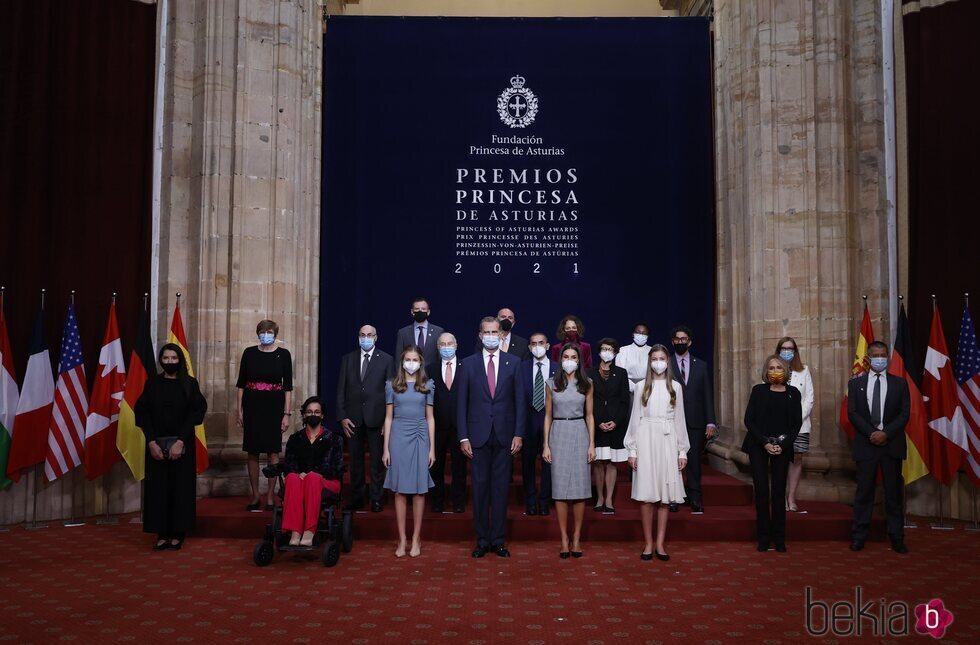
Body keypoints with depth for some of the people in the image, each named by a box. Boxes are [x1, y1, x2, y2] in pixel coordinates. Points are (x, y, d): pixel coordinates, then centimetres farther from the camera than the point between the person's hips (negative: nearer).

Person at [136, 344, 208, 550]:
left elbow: (196, 412, -7)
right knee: (158, 487, 2)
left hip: (182, 443, -1)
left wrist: (180, 442, -15)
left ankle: (177, 533, 8)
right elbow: (142, 413, 1)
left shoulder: (190, 384, -1)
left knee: (180, 486, 1)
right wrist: (151, 442, -10)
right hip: (156, 443, 2)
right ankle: (162, 533, 10)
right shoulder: (152, 383, 4)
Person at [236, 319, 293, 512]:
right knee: (252, 452, 6)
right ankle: (255, 495, 17)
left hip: (274, 407, -1)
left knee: (273, 452, 1)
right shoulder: (249, 353, 3)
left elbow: (288, 386, -1)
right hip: (252, 406, 2)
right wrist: (239, 410, 1)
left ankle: (270, 496, 11)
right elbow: (241, 383, 6)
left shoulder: (283, 354, -1)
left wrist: (287, 413, -6)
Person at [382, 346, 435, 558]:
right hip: (398, 438, 0)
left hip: (420, 439, 0)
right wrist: (386, 449, 2)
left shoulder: (427, 385, 6)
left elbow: (430, 418, 7)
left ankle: (416, 538, 11)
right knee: (399, 491, 1)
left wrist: (432, 448, 3)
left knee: (419, 490, 2)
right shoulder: (392, 385, 5)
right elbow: (388, 417, 6)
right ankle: (402, 539, 9)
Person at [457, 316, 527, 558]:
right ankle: (482, 540, 15)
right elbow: (461, 402, 2)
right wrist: (463, 437, -3)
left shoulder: (513, 363, 4)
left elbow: (519, 400, 4)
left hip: (504, 435, 0)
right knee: (480, 488, 5)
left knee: (501, 488, 6)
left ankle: (498, 540, 15)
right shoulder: (468, 364, 3)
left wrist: (519, 434, -3)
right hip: (479, 435, 0)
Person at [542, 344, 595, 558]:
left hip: (579, 434, 0)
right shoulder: (552, 384, 5)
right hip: (558, 435, 0)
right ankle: (564, 540, 7)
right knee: (560, 487, 0)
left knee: (580, 486, 0)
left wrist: (592, 444, 0)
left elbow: (589, 416, 6)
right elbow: (548, 416, 6)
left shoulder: (586, 384, 6)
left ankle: (576, 538, 10)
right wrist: (546, 445, 0)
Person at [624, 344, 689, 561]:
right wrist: (632, 450, -1)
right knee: (646, 494, -1)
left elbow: (680, 419, 8)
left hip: (667, 441, 1)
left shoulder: (675, 387, 7)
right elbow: (635, 419, 4)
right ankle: (648, 543, 7)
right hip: (646, 440, -1)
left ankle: (660, 543, 9)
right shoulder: (641, 388, 4)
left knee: (665, 494, 2)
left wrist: (682, 451, 5)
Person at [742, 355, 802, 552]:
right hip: (758, 446, 0)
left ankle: (779, 538, 8)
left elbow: (797, 423, 3)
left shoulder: (793, 393, 6)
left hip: (782, 447, 1)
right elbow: (749, 420, -1)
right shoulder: (758, 391, 4)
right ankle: (763, 537, 5)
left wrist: (782, 445, -10)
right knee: (761, 490, -2)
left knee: (779, 491, 0)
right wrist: (765, 443, -11)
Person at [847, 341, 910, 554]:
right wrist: (871, 433, -13)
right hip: (865, 444, 0)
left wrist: (886, 433, -13)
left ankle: (896, 538, 11)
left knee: (894, 492, 4)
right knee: (864, 492, 2)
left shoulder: (899, 383, 7)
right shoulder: (856, 383, 7)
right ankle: (859, 536, 8)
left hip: (892, 445, 0)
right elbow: (852, 413, 0)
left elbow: (904, 414, 1)